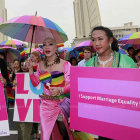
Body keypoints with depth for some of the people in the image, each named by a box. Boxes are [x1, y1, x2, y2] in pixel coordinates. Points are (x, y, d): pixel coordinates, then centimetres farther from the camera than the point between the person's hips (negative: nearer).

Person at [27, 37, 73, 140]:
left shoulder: (65, 64, -9)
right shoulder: (41, 65, 6)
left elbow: (70, 84, -12)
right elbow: (35, 83, 13)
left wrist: (60, 90, -31)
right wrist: (30, 69, 2)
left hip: (61, 103, -4)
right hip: (46, 104, 4)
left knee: (63, 131, 1)